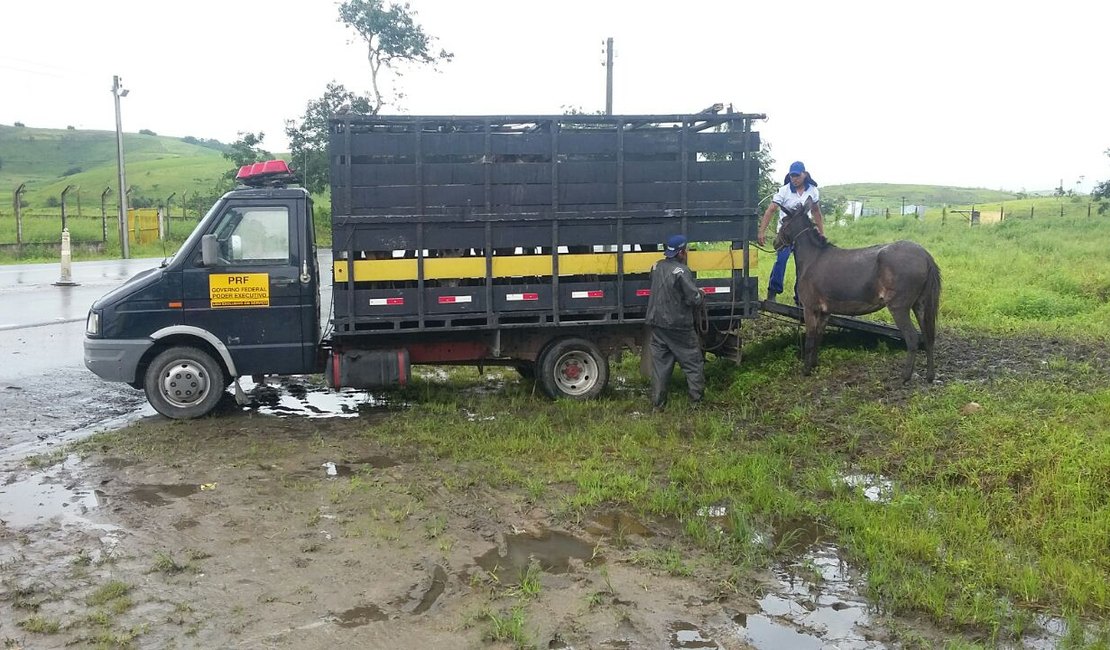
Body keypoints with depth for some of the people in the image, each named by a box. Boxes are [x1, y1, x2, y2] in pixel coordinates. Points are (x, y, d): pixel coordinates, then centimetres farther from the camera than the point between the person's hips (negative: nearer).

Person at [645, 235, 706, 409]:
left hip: (657, 323, 6)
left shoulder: (657, 266, 4)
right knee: (693, 362, 8)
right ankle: (697, 399, 9)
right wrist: (702, 295, 5)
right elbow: (694, 299, -18)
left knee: (660, 363, 11)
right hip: (678, 326, -6)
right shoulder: (681, 271, -17)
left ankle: (657, 402, 12)